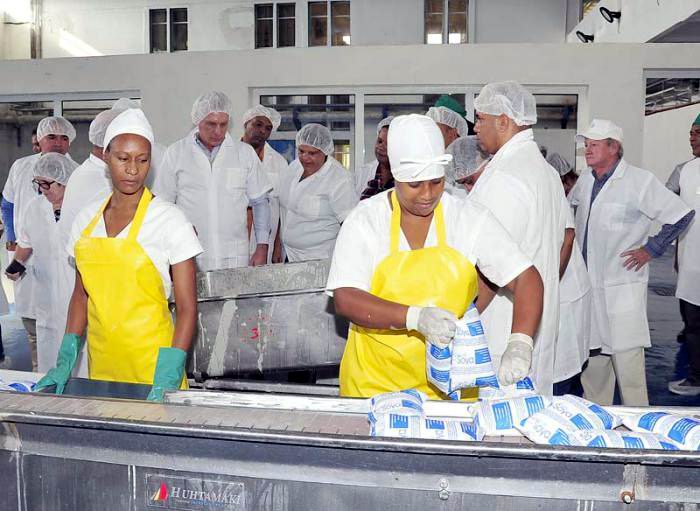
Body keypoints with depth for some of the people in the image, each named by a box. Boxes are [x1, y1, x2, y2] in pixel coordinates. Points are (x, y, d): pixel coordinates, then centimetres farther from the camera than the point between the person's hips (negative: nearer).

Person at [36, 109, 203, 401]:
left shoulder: (169, 219, -10)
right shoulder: (87, 219, 5)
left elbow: (187, 308, -11)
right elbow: (81, 295, 13)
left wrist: (167, 381, -20)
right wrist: (65, 361, 4)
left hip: (153, 366, -4)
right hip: (101, 363, 4)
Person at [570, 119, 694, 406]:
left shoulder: (640, 181, -10)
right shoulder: (585, 180, 9)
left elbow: (681, 215, -8)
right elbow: (569, 207, 29)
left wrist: (651, 249, -7)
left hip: (622, 286, -6)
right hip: (588, 285, 6)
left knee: (627, 358, -5)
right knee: (592, 357, 14)